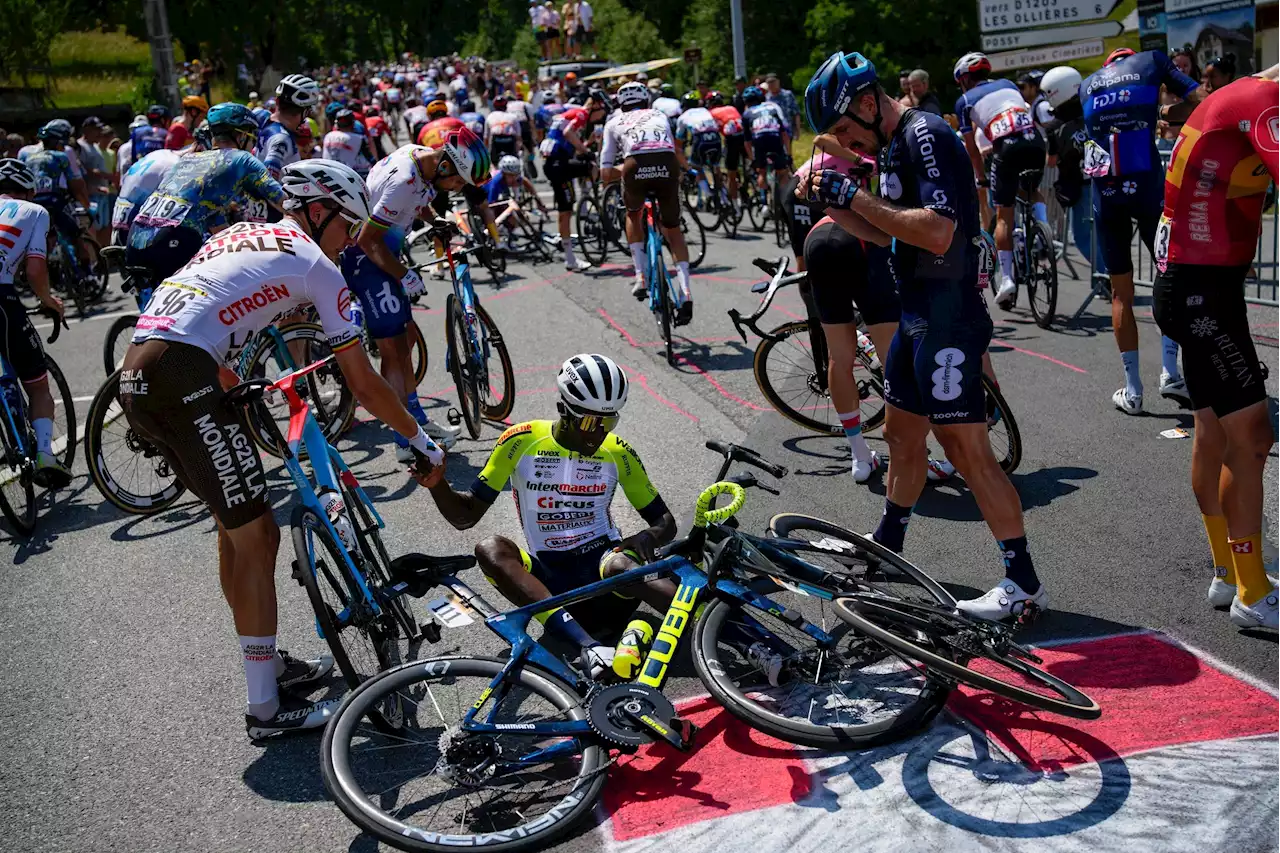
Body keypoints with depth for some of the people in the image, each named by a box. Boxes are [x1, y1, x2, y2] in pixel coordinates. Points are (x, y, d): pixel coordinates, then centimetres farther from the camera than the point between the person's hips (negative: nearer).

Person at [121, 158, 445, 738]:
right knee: (256, 538, 0)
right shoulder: (315, 264, 2)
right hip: (183, 380, -9)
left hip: (136, 379, 9)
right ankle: (266, 707, 8)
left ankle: (269, 662, 33)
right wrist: (420, 440, 13)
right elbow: (364, 386, 2)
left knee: (235, 529, 20)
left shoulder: (237, 234, 26)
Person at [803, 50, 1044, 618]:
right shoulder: (895, 146, 15)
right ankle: (886, 550, 36)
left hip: (949, 319, -10)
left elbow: (937, 231, -27)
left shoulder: (926, 135, -15)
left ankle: (1023, 583, 2)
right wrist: (831, 202, 6)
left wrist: (856, 196, -21)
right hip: (917, 316, 10)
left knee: (967, 450, -7)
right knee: (901, 436, 19)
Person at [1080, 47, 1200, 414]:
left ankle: (1132, 390, 9)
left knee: (1121, 291, 9)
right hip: (1147, 185, -3)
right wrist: (1161, 113, 20)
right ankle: (1169, 372, 1)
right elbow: (1201, 102, 4)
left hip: (1104, 193, 3)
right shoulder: (1151, 60, 11)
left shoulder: (1087, 85, 20)